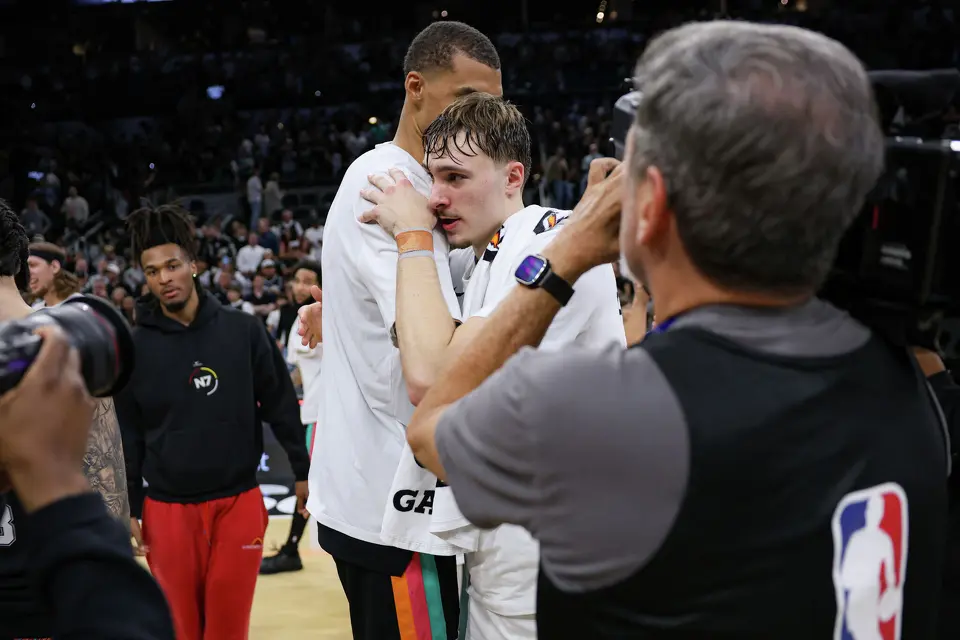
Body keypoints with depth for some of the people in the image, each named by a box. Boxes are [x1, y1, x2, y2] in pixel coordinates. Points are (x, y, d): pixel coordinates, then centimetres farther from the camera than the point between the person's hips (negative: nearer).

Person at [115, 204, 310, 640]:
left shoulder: (243, 330, -2)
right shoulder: (134, 348, -2)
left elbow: (281, 406, 3)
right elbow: (126, 435, 3)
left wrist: (303, 471, 3)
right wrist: (129, 508, 2)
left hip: (239, 503, 0)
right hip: (168, 510, 0)